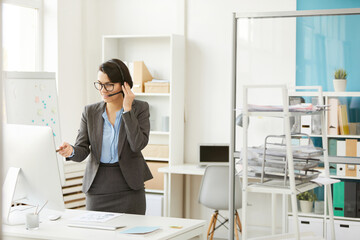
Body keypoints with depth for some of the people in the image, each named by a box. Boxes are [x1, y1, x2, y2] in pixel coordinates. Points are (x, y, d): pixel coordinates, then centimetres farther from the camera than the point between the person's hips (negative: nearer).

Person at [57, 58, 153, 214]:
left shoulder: (140, 108, 0)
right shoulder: (90, 112, 6)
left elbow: (138, 145, -14)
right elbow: (82, 150, 1)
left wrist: (127, 109, -12)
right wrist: (71, 152, -21)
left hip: (129, 186, -2)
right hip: (97, 187, 2)